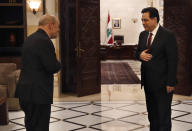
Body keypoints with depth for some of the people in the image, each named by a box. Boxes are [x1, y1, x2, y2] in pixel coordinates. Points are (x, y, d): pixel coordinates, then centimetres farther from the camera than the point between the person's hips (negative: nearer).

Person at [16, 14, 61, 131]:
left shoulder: (30, 39, 13)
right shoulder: (44, 41, -17)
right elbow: (52, 67, -21)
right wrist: (59, 64, 1)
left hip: (25, 91, 10)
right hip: (38, 93, -9)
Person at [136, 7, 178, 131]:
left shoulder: (168, 35, -12)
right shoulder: (143, 34, 9)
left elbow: (173, 61, -14)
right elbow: (138, 52, 19)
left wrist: (171, 83, -16)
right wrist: (140, 55, -6)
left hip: (162, 83, -6)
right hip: (148, 82, 7)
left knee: (164, 115, 1)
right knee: (152, 114, 16)